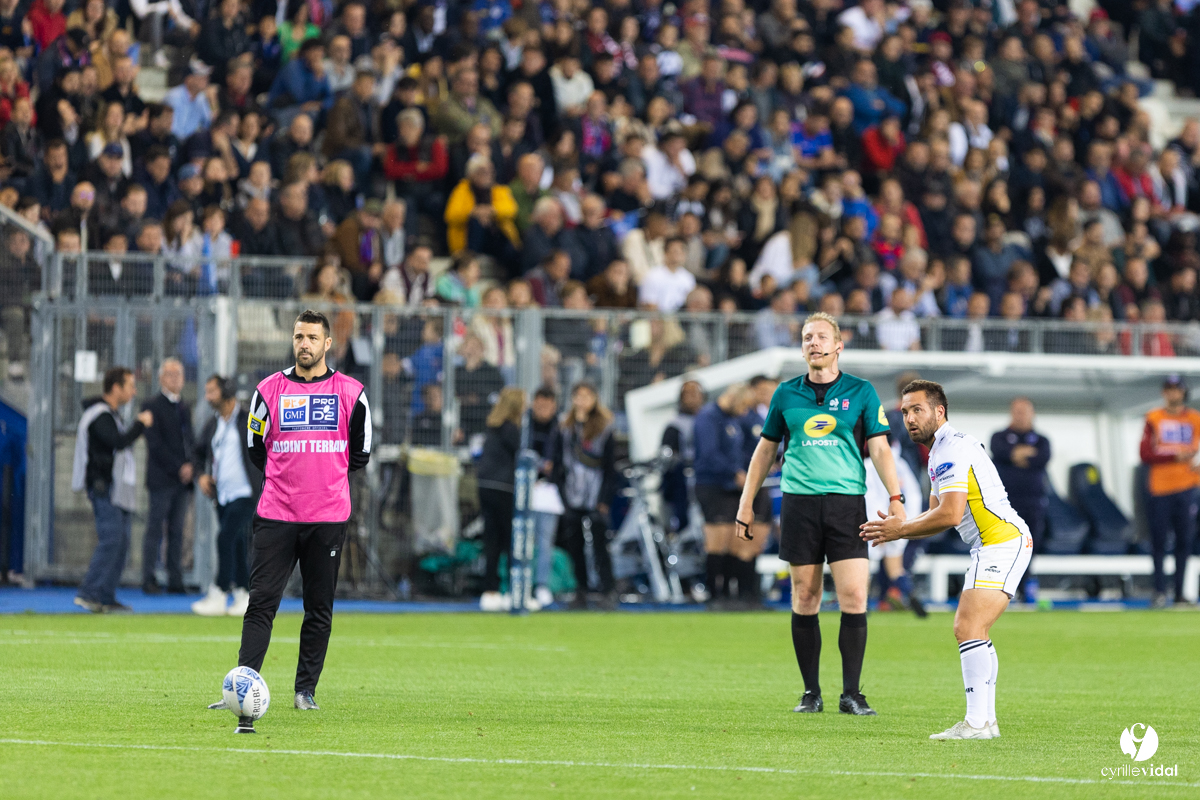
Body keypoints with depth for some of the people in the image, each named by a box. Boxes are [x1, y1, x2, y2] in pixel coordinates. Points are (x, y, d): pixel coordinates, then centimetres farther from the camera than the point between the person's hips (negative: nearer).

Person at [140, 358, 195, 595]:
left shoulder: (184, 408, 18)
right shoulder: (151, 406, -3)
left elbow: (190, 440, 17)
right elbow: (155, 444, -10)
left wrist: (190, 465, -2)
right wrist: (178, 468, -12)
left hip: (182, 478, 6)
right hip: (161, 478, -6)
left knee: (177, 531, 4)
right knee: (155, 530, -5)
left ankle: (175, 581, 3)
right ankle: (148, 580, -3)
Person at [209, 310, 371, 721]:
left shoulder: (350, 393, 4)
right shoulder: (269, 390, 4)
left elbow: (360, 454, 12)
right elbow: (255, 448, 13)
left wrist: (326, 479, 11)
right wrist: (287, 479, 11)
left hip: (328, 517, 0)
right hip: (276, 514, 0)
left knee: (319, 609, 4)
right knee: (261, 603, -7)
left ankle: (305, 690, 13)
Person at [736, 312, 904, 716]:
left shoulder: (861, 392, 5)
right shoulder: (787, 393, 9)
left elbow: (879, 448, 2)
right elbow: (766, 448, 18)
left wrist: (895, 497, -10)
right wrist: (746, 503, 15)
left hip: (848, 501, -1)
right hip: (799, 501, 1)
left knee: (854, 598, -9)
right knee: (805, 599, 2)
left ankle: (851, 694, -4)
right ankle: (811, 693, 10)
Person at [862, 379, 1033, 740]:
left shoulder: (951, 449, -14)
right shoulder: (941, 450, 20)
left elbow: (950, 515, -23)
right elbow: (937, 514, 23)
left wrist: (901, 529, -11)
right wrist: (899, 527, 6)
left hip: (1003, 541, -11)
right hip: (989, 546, 11)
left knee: (969, 627, -19)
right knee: (971, 629, 15)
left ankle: (977, 722, -25)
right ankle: (986, 720, 16)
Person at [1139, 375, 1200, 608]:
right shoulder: (1153, 419, 4)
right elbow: (1145, 455, -4)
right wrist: (1175, 456, -13)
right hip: (1160, 488, -2)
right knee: (1158, 542, -5)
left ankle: (1180, 592, 4)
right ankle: (1160, 591, -2)